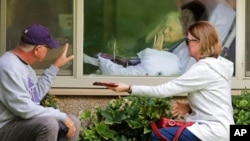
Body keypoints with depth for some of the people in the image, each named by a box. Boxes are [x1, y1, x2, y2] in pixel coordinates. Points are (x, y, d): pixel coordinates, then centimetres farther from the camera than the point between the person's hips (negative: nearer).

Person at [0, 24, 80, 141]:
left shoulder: (24, 63, 9)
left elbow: (36, 94, 21)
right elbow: (24, 108, -28)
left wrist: (56, 66, 21)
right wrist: (62, 116, -21)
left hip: (24, 121, 10)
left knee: (73, 122, 5)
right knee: (48, 123, -33)